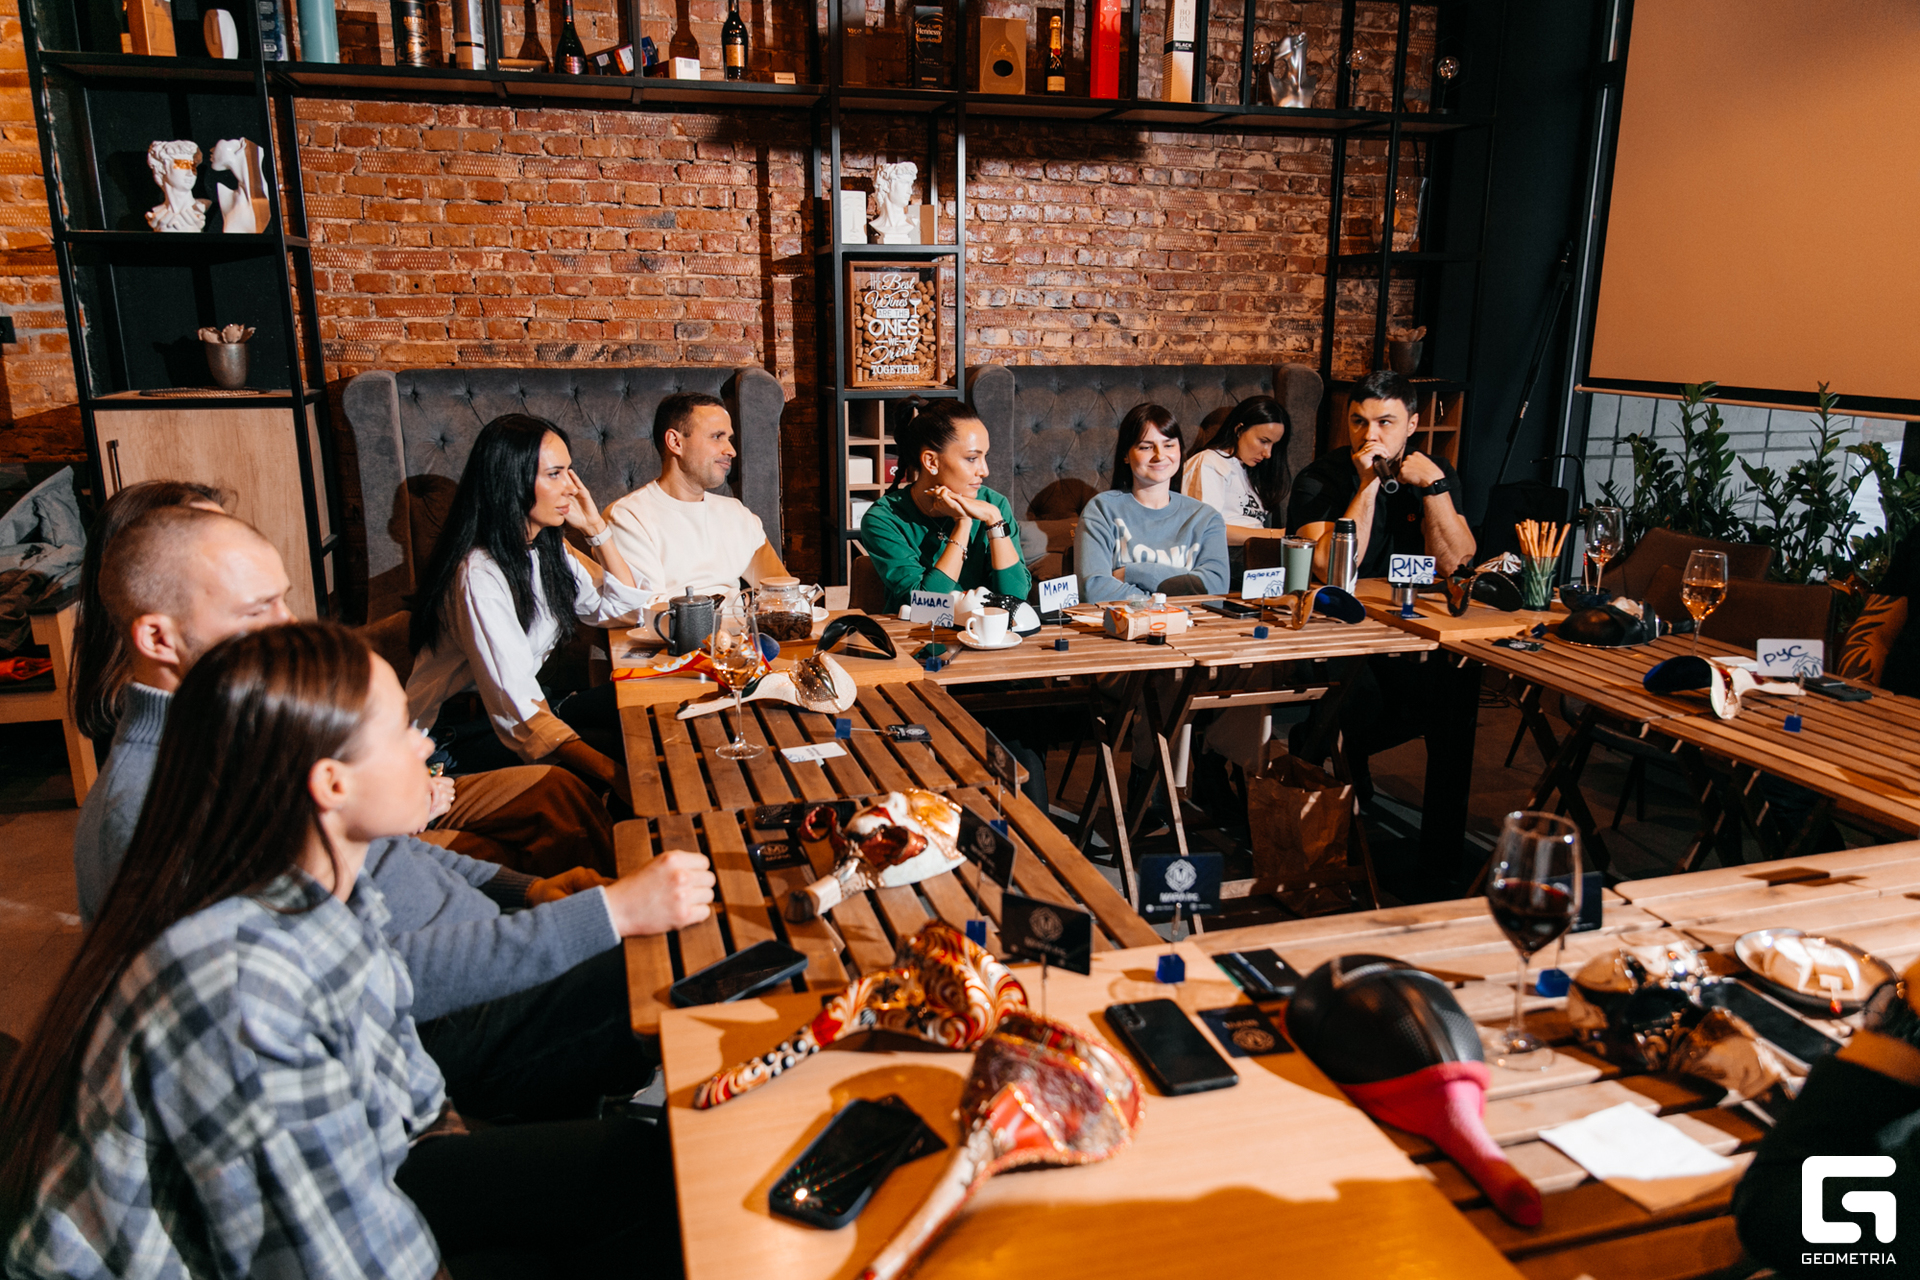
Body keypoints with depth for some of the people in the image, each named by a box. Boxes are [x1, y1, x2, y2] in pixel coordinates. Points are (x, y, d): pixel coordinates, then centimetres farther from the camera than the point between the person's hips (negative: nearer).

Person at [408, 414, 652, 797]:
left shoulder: (545, 549, 3)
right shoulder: (479, 575, -26)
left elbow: (623, 609, 9)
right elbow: (517, 711, -35)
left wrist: (596, 529, -3)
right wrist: (611, 772, -45)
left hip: (525, 707, 9)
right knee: (619, 749, -26)